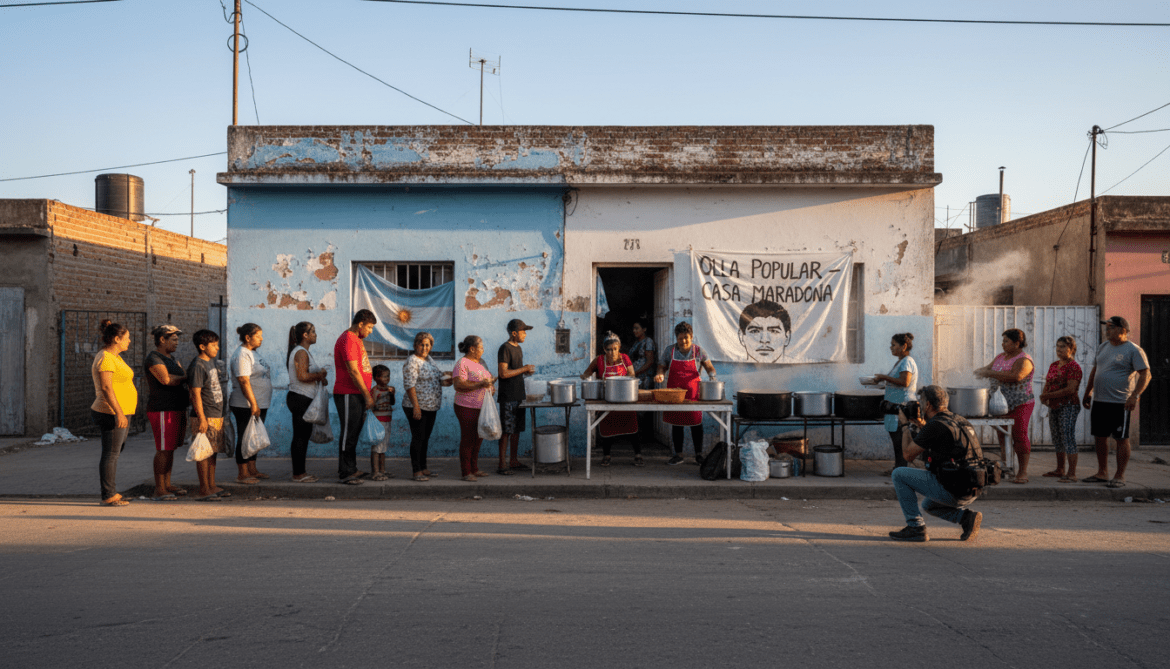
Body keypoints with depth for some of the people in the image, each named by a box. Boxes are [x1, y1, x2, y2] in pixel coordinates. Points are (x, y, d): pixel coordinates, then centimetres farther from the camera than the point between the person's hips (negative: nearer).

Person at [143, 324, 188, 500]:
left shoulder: (171, 358, 19)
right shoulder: (153, 358, -11)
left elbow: (182, 377, 18)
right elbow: (166, 379, -24)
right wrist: (185, 378, -9)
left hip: (176, 408, 9)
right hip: (162, 409, -9)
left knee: (171, 448, 12)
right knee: (164, 449, -8)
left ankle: (167, 485, 20)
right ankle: (158, 490, -5)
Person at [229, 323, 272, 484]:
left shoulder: (251, 353, 16)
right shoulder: (241, 355, -16)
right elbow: (244, 381, -22)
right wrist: (253, 404, -24)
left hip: (259, 405, 10)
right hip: (246, 406, -10)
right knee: (244, 439, -3)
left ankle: (252, 470, 24)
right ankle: (242, 474, 3)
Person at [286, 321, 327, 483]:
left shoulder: (300, 351, 19)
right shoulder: (301, 352, -14)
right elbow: (302, 376, -24)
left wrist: (319, 376, 9)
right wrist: (320, 375, -10)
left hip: (300, 399, 11)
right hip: (301, 398, -11)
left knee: (303, 435, 13)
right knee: (301, 436, -7)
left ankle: (300, 472, 18)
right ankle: (298, 474, -3)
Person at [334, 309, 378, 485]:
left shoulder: (356, 339, 18)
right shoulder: (348, 340, -15)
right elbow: (353, 372, -19)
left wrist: (367, 394, 18)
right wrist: (367, 396, -17)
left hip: (357, 394, 10)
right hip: (348, 395, -10)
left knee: (354, 432, 14)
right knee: (348, 433, -5)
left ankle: (351, 469, 21)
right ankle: (345, 473, 0)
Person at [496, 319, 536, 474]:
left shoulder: (518, 348, 16)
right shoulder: (505, 348, -13)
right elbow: (503, 373, -20)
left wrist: (526, 371, 5)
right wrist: (524, 369, -14)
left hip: (519, 395, 9)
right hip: (508, 397, -9)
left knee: (516, 429, 12)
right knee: (506, 431, -6)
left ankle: (514, 461, 20)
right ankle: (502, 464, -2)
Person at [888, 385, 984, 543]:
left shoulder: (935, 426, -14)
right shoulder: (959, 421, 13)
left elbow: (908, 455, -6)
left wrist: (906, 425, 6)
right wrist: (922, 426, 24)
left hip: (953, 491, -9)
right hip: (971, 492, 9)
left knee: (899, 474, 0)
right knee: (929, 505, 34)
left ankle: (915, 527, 1)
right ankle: (967, 517, 11)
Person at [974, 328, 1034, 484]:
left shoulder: (1024, 360, -13)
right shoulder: (1001, 357, 13)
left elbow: (1016, 376, -29)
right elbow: (988, 368, 19)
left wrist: (990, 373, -30)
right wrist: (980, 371, -7)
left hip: (1020, 405, -8)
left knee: (1019, 436, -6)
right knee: (1002, 436, 8)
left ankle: (1023, 472, 0)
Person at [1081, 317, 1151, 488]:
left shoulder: (1134, 350, -8)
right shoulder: (1103, 346, 14)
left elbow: (1145, 374, -13)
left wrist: (1135, 395, -23)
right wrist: (1088, 392, 21)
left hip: (1120, 403, -7)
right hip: (1099, 401, 7)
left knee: (1121, 439, -1)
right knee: (1100, 437, 10)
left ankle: (1120, 476, 6)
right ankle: (1102, 473, 21)